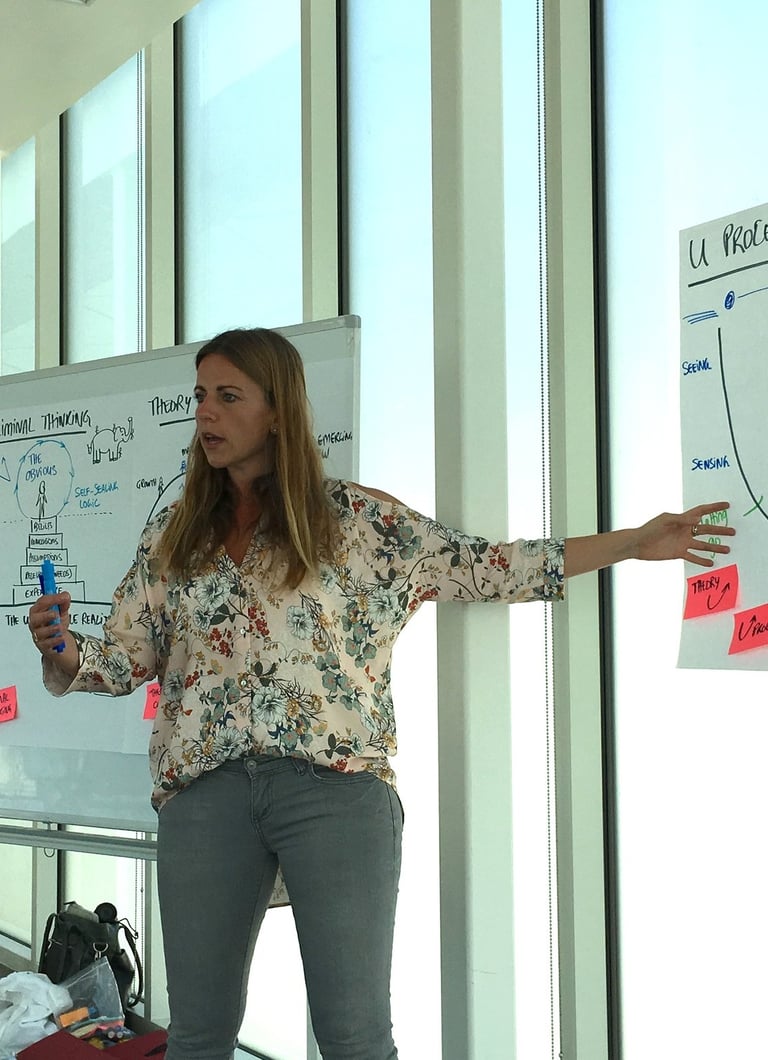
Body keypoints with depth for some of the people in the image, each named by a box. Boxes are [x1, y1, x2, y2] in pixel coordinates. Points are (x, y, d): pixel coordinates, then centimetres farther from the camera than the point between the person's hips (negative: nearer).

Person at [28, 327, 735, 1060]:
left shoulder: (357, 518, 5)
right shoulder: (171, 536, 13)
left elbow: (480, 567, 6)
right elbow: (126, 658, 13)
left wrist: (633, 543, 3)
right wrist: (62, 651, -9)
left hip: (335, 785, -2)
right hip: (204, 791, 3)